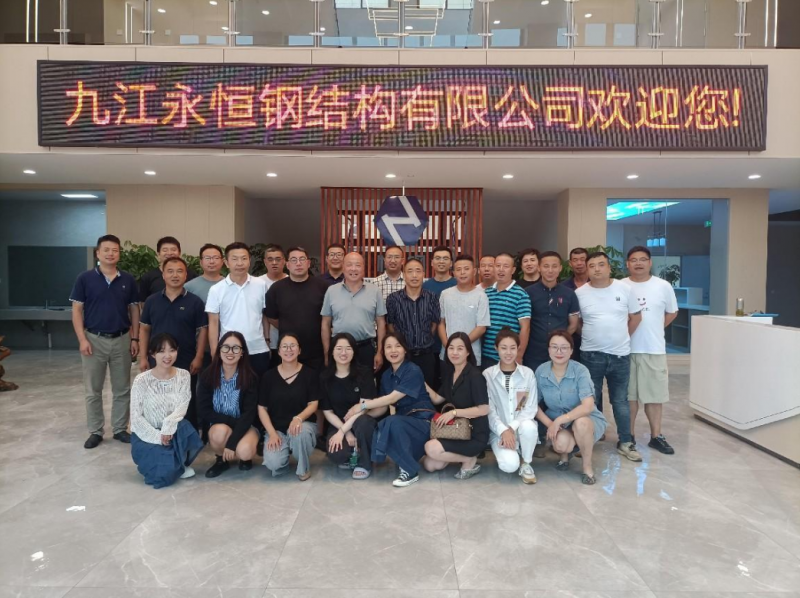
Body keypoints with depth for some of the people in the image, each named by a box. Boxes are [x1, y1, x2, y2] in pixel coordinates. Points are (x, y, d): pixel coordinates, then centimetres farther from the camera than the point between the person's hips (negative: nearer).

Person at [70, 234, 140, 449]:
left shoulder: (128, 280, 3)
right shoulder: (85, 278, -3)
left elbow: (134, 310, 6)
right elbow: (77, 310, -2)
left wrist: (135, 338, 0)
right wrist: (82, 339, -10)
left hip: (122, 339, 2)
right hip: (94, 339, -1)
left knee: (122, 389, 8)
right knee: (93, 390, 7)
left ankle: (121, 429, 20)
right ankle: (95, 431, 19)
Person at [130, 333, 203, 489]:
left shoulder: (183, 375, -5)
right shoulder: (141, 381, -13)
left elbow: (182, 407, -10)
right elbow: (136, 417, -12)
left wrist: (168, 426, -28)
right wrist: (157, 436, -21)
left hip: (172, 432, 3)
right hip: (146, 436, -2)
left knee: (185, 429, -33)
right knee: (165, 473, -24)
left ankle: (178, 464, -2)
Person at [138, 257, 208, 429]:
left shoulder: (195, 302, -3)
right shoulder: (152, 300, 4)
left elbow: (202, 331, -2)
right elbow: (144, 329, 8)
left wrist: (198, 358, -8)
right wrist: (143, 357, 2)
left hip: (186, 362, -2)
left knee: (187, 403, 7)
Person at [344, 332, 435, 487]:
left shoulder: (413, 371, -14)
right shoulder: (386, 375, 8)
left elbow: (392, 399, -21)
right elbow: (382, 408, 5)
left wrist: (362, 405, -16)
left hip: (422, 421, -6)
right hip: (402, 420, 6)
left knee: (392, 422, -35)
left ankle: (410, 471, -17)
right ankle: (408, 458, 1)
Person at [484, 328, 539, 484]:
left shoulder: (528, 374, 0)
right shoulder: (487, 375, -3)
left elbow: (531, 408, -4)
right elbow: (488, 409, -6)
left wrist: (512, 427, -18)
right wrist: (504, 430, -19)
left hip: (521, 426, 2)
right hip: (499, 430, -1)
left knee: (529, 426, -35)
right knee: (510, 465, -28)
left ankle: (526, 463, -6)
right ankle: (505, 453, 10)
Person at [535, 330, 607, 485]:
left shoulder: (580, 371, -18)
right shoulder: (541, 371, -8)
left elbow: (588, 406, -28)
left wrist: (559, 420, -31)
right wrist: (550, 424, -18)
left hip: (585, 419, -1)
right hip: (556, 422, 1)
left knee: (580, 423, -38)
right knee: (561, 443, -33)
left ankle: (587, 466, -10)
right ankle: (564, 454, 8)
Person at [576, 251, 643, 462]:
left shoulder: (624, 289, -1)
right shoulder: (580, 293, -4)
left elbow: (636, 317, 8)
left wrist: (623, 338, 8)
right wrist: (591, 336, 4)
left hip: (620, 355, 1)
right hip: (591, 355, -1)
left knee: (620, 400, 10)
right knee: (591, 400, 9)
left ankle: (626, 442, 20)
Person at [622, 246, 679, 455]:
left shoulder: (663, 286, 1)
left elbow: (672, 313, 13)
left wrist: (653, 329, 6)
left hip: (654, 349, 1)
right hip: (626, 349, 0)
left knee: (654, 394, 7)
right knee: (629, 394, 8)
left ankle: (656, 436, 19)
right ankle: (629, 435, 19)